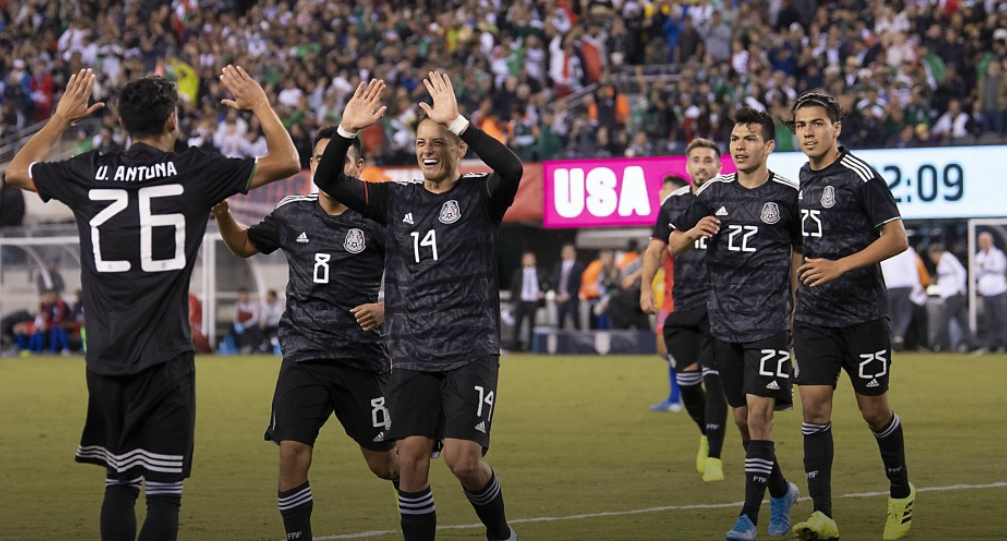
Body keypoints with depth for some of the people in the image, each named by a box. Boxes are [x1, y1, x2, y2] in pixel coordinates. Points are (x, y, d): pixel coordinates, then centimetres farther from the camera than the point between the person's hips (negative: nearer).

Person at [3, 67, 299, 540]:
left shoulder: (89, 173, 4)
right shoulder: (192, 171, -4)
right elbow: (286, 162, 5)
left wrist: (62, 118, 34)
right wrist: (260, 105, 20)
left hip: (105, 359, 4)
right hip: (165, 359, -4)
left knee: (119, 482, 15)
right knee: (164, 490, -3)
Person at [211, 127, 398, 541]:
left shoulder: (376, 219, -4)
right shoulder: (292, 214, 7)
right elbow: (243, 245, 23)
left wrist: (386, 308, -15)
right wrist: (221, 211, 5)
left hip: (361, 359, -2)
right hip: (304, 357, 2)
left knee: (384, 464, 6)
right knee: (292, 454, -13)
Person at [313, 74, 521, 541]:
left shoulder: (480, 197, -1)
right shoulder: (397, 200, 10)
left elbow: (511, 170, -24)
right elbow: (328, 181, 4)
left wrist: (457, 122, -30)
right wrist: (346, 130, -12)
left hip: (471, 352, -4)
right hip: (412, 356, 4)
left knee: (464, 460, -12)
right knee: (411, 460, -5)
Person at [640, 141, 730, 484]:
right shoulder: (673, 204, 10)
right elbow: (656, 249, 12)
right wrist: (645, 286, -2)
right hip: (684, 304, 3)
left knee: (714, 378, -12)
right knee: (686, 378, -1)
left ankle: (713, 458, -8)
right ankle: (707, 435, 28)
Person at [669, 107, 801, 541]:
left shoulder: (787, 196, -1)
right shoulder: (714, 193, 7)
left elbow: (799, 256, 9)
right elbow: (673, 245, 12)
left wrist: (799, 312, 7)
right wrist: (693, 233, -11)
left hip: (769, 322, -4)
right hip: (724, 323, 4)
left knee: (759, 416, -11)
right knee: (742, 418, 9)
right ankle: (781, 492, 31)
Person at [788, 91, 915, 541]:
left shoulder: (861, 177, -11)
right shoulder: (799, 180, 9)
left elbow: (896, 238, -12)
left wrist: (839, 267, -20)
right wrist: (792, 303, 23)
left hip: (863, 315, -5)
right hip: (813, 317, 5)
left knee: (874, 410, 5)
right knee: (814, 406, -7)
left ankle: (901, 496, 29)